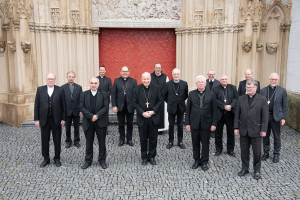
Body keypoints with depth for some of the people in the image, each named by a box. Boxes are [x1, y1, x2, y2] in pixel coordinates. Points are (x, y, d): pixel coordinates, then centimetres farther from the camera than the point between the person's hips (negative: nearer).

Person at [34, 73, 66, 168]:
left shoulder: (60, 90, -1)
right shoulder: (40, 90, 2)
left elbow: (63, 105, 0)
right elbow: (36, 105, 2)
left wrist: (63, 118, -4)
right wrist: (36, 119, -2)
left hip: (56, 120, -1)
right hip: (44, 120, 1)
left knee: (57, 140, 9)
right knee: (45, 140, 10)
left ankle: (57, 158, 24)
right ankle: (46, 159, 25)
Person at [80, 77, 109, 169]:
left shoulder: (103, 94, 3)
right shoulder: (84, 94, 5)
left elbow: (105, 107, -5)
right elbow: (82, 107, -4)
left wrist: (97, 116, -16)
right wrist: (91, 116, -15)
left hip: (101, 122, -1)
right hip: (88, 122, 1)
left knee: (102, 142, 7)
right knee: (89, 143, 10)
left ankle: (102, 160, 22)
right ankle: (88, 161, 23)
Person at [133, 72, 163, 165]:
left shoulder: (156, 87, -1)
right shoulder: (137, 89, -2)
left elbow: (160, 100, -1)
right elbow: (135, 103, -2)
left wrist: (153, 111, -11)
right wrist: (142, 113, -13)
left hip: (154, 117, 0)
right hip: (142, 118, 0)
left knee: (153, 138, 9)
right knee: (143, 139, 9)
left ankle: (152, 156, 25)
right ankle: (144, 157, 24)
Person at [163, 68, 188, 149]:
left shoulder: (184, 84, -3)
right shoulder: (168, 84, -4)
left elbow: (186, 95, 8)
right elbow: (164, 95, 9)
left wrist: (182, 101, 7)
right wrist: (168, 102, 6)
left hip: (181, 108, 0)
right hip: (171, 108, 0)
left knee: (180, 126, 10)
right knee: (171, 126, 10)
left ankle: (180, 141, 23)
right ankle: (170, 141, 22)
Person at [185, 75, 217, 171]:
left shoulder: (211, 94, 1)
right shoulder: (191, 94, 4)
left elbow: (214, 110, 0)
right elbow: (188, 110, 4)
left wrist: (214, 124, -5)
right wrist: (187, 123, -1)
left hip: (206, 123, -1)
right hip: (194, 123, 1)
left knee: (205, 143, 7)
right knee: (195, 143, 9)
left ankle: (204, 162, 21)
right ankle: (197, 160, 25)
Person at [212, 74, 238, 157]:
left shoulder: (233, 87, 7)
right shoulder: (215, 89, 0)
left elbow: (236, 98, -2)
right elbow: (215, 100, -10)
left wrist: (231, 106, -17)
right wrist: (224, 106, -18)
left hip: (230, 113, 2)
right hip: (219, 114, -1)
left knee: (231, 132, 10)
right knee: (218, 133, 8)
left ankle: (230, 150, 23)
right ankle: (218, 149, 22)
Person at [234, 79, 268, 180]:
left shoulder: (262, 99, -4)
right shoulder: (241, 99, 5)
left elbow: (265, 116, -5)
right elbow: (237, 114, 6)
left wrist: (263, 130, -9)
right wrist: (236, 127, 2)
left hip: (256, 130, -3)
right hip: (243, 130, 3)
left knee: (257, 152, 8)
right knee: (244, 151, 12)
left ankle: (257, 170, 24)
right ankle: (245, 168, 28)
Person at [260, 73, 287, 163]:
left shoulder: (282, 90, 0)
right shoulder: (263, 90, 5)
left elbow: (284, 105, 0)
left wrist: (283, 118, -5)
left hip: (276, 117, -2)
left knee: (277, 137, 8)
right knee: (265, 136, 12)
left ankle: (276, 154, 23)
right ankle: (266, 152, 27)